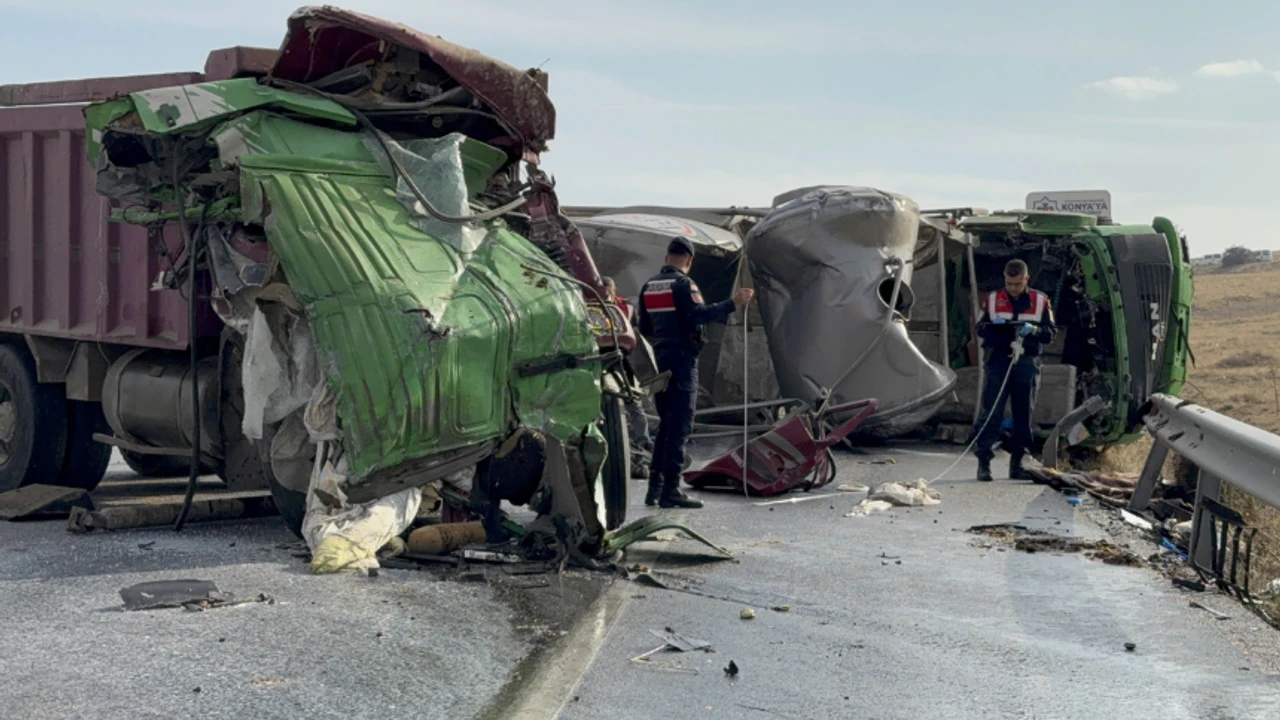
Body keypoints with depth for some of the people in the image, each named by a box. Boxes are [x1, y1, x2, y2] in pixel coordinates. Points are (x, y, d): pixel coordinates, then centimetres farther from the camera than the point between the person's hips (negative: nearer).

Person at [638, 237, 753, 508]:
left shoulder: (649, 286, 13)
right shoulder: (682, 283, -11)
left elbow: (644, 328, 18)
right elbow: (700, 313, -25)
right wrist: (733, 303, -23)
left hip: (661, 357, 8)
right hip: (682, 358, -8)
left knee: (666, 423, 15)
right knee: (680, 425, -6)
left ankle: (655, 487, 15)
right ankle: (671, 489, -9)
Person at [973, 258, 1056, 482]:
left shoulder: (1040, 301, 4)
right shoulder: (993, 300, 5)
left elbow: (1050, 333, 3)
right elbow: (980, 329, 8)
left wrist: (1033, 330, -18)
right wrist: (993, 325, -15)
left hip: (1027, 364, 1)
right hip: (999, 361, -1)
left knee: (1023, 415, 6)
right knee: (991, 412, -7)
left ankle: (1016, 463, 16)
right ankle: (983, 462, -6)